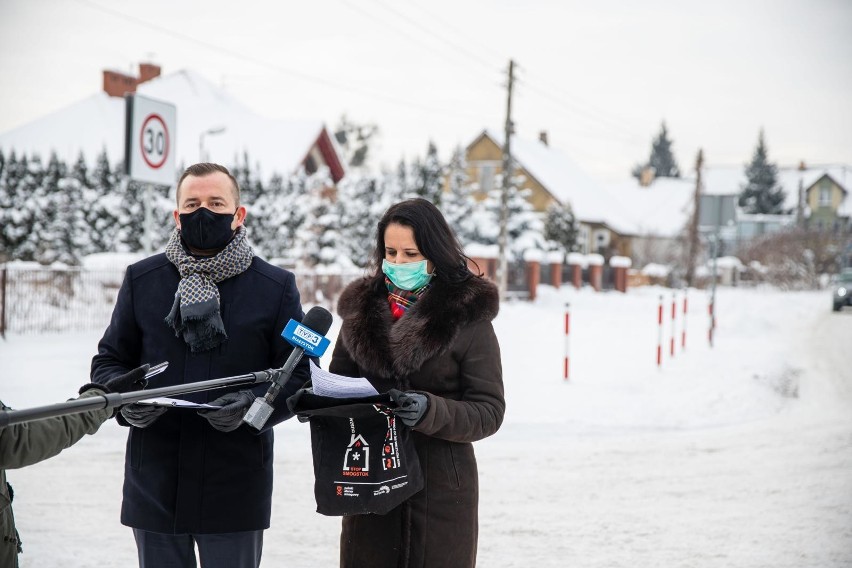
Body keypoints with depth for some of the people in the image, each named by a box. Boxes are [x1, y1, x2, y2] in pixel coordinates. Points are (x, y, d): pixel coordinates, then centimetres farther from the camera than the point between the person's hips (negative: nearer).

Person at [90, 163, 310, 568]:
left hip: (236, 489, -2)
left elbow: (300, 374, 0)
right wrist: (125, 401, -11)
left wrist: (254, 404, -19)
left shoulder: (276, 287, 1)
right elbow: (109, 361, 11)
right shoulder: (141, 280, 6)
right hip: (155, 486, 2)